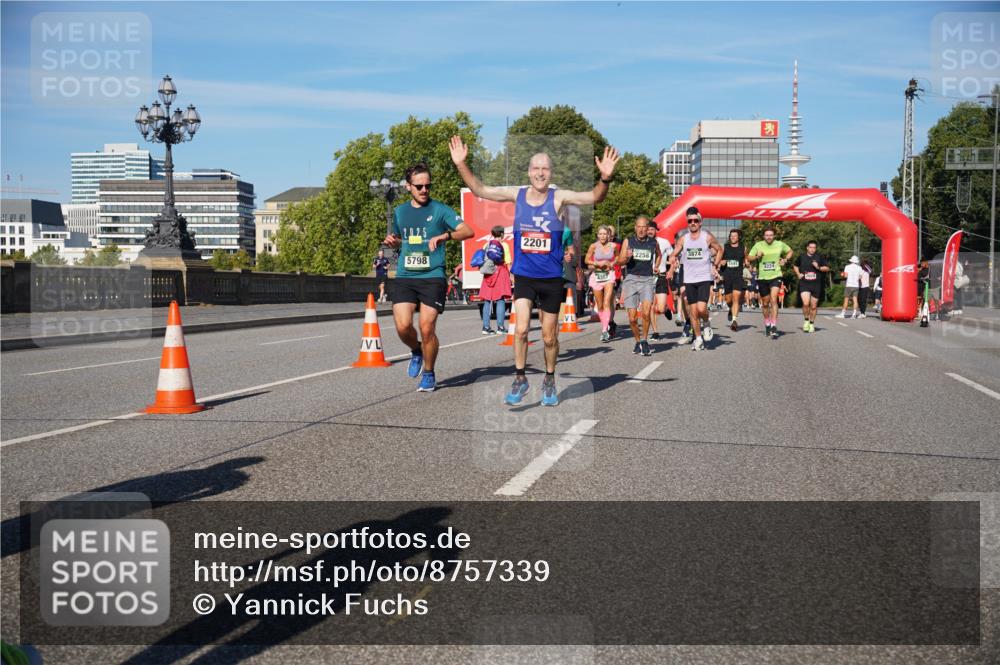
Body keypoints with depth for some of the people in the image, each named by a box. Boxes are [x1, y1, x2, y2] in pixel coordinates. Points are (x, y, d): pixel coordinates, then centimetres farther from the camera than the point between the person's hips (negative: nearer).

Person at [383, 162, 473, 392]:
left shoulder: (440, 209, 0)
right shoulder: (400, 211, 14)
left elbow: (468, 231, -10)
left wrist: (444, 235, -26)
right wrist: (392, 241, 7)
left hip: (432, 276, -3)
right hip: (404, 276, 3)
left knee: (427, 328, -8)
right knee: (403, 326, -11)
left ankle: (429, 374, 14)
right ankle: (416, 351, 23)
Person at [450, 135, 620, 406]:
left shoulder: (559, 198, -9)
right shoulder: (517, 195, -2)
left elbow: (594, 197, -19)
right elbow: (479, 190, 1)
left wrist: (605, 179, -39)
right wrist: (461, 165, -12)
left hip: (552, 277, -1)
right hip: (523, 275, 1)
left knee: (549, 337, 9)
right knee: (521, 330, -13)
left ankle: (549, 381, 31)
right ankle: (520, 379, 6)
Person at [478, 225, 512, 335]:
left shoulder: (486, 245, 11)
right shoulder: (503, 245, -1)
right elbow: (508, 263, -4)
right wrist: (511, 276, 0)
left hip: (488, 275, 4)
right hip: (500, 273, -4)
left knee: (487, 301, 6)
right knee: (500, 300, -4)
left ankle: (486, 327, 5)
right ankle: (500, 327, -8)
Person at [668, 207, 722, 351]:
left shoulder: (708, 237, -2)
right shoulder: (683, 239, 5)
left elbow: (719, 250, 11)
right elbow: (674, 254, 9)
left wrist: (715, 266, 4)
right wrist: (672, 259, -14)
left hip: (704, 278, -3)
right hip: (689, 279, 3)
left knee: (701, 308, -18)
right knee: (692, 311, 5)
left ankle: (706, 324, 14)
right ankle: (698, 339, 17)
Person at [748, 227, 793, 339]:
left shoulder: (780, 244, 1)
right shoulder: (758, 245, -1)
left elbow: (790, 251, 19)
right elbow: (749, 258, 0)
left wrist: (785, 260, 1)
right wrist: (757, 256, -19)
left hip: (775, 276, -2)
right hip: (762, 278, 2)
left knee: (773, 300, -19)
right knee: (765, 303, 12)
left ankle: (774, 327, -20)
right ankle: (767, 324, 33)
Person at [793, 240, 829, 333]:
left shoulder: (819, 257, 3)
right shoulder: (802, 257, 5)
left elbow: (827, 268, 7)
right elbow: (795, 266, 23)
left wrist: (818, 267, -10)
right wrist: (798, 274, 7)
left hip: (816, 284, 1)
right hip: (804, 284, -1)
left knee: (813, 306, 7)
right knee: (805, 304, -19)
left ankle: (812, 324, 24)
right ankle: (806, 320, 5)